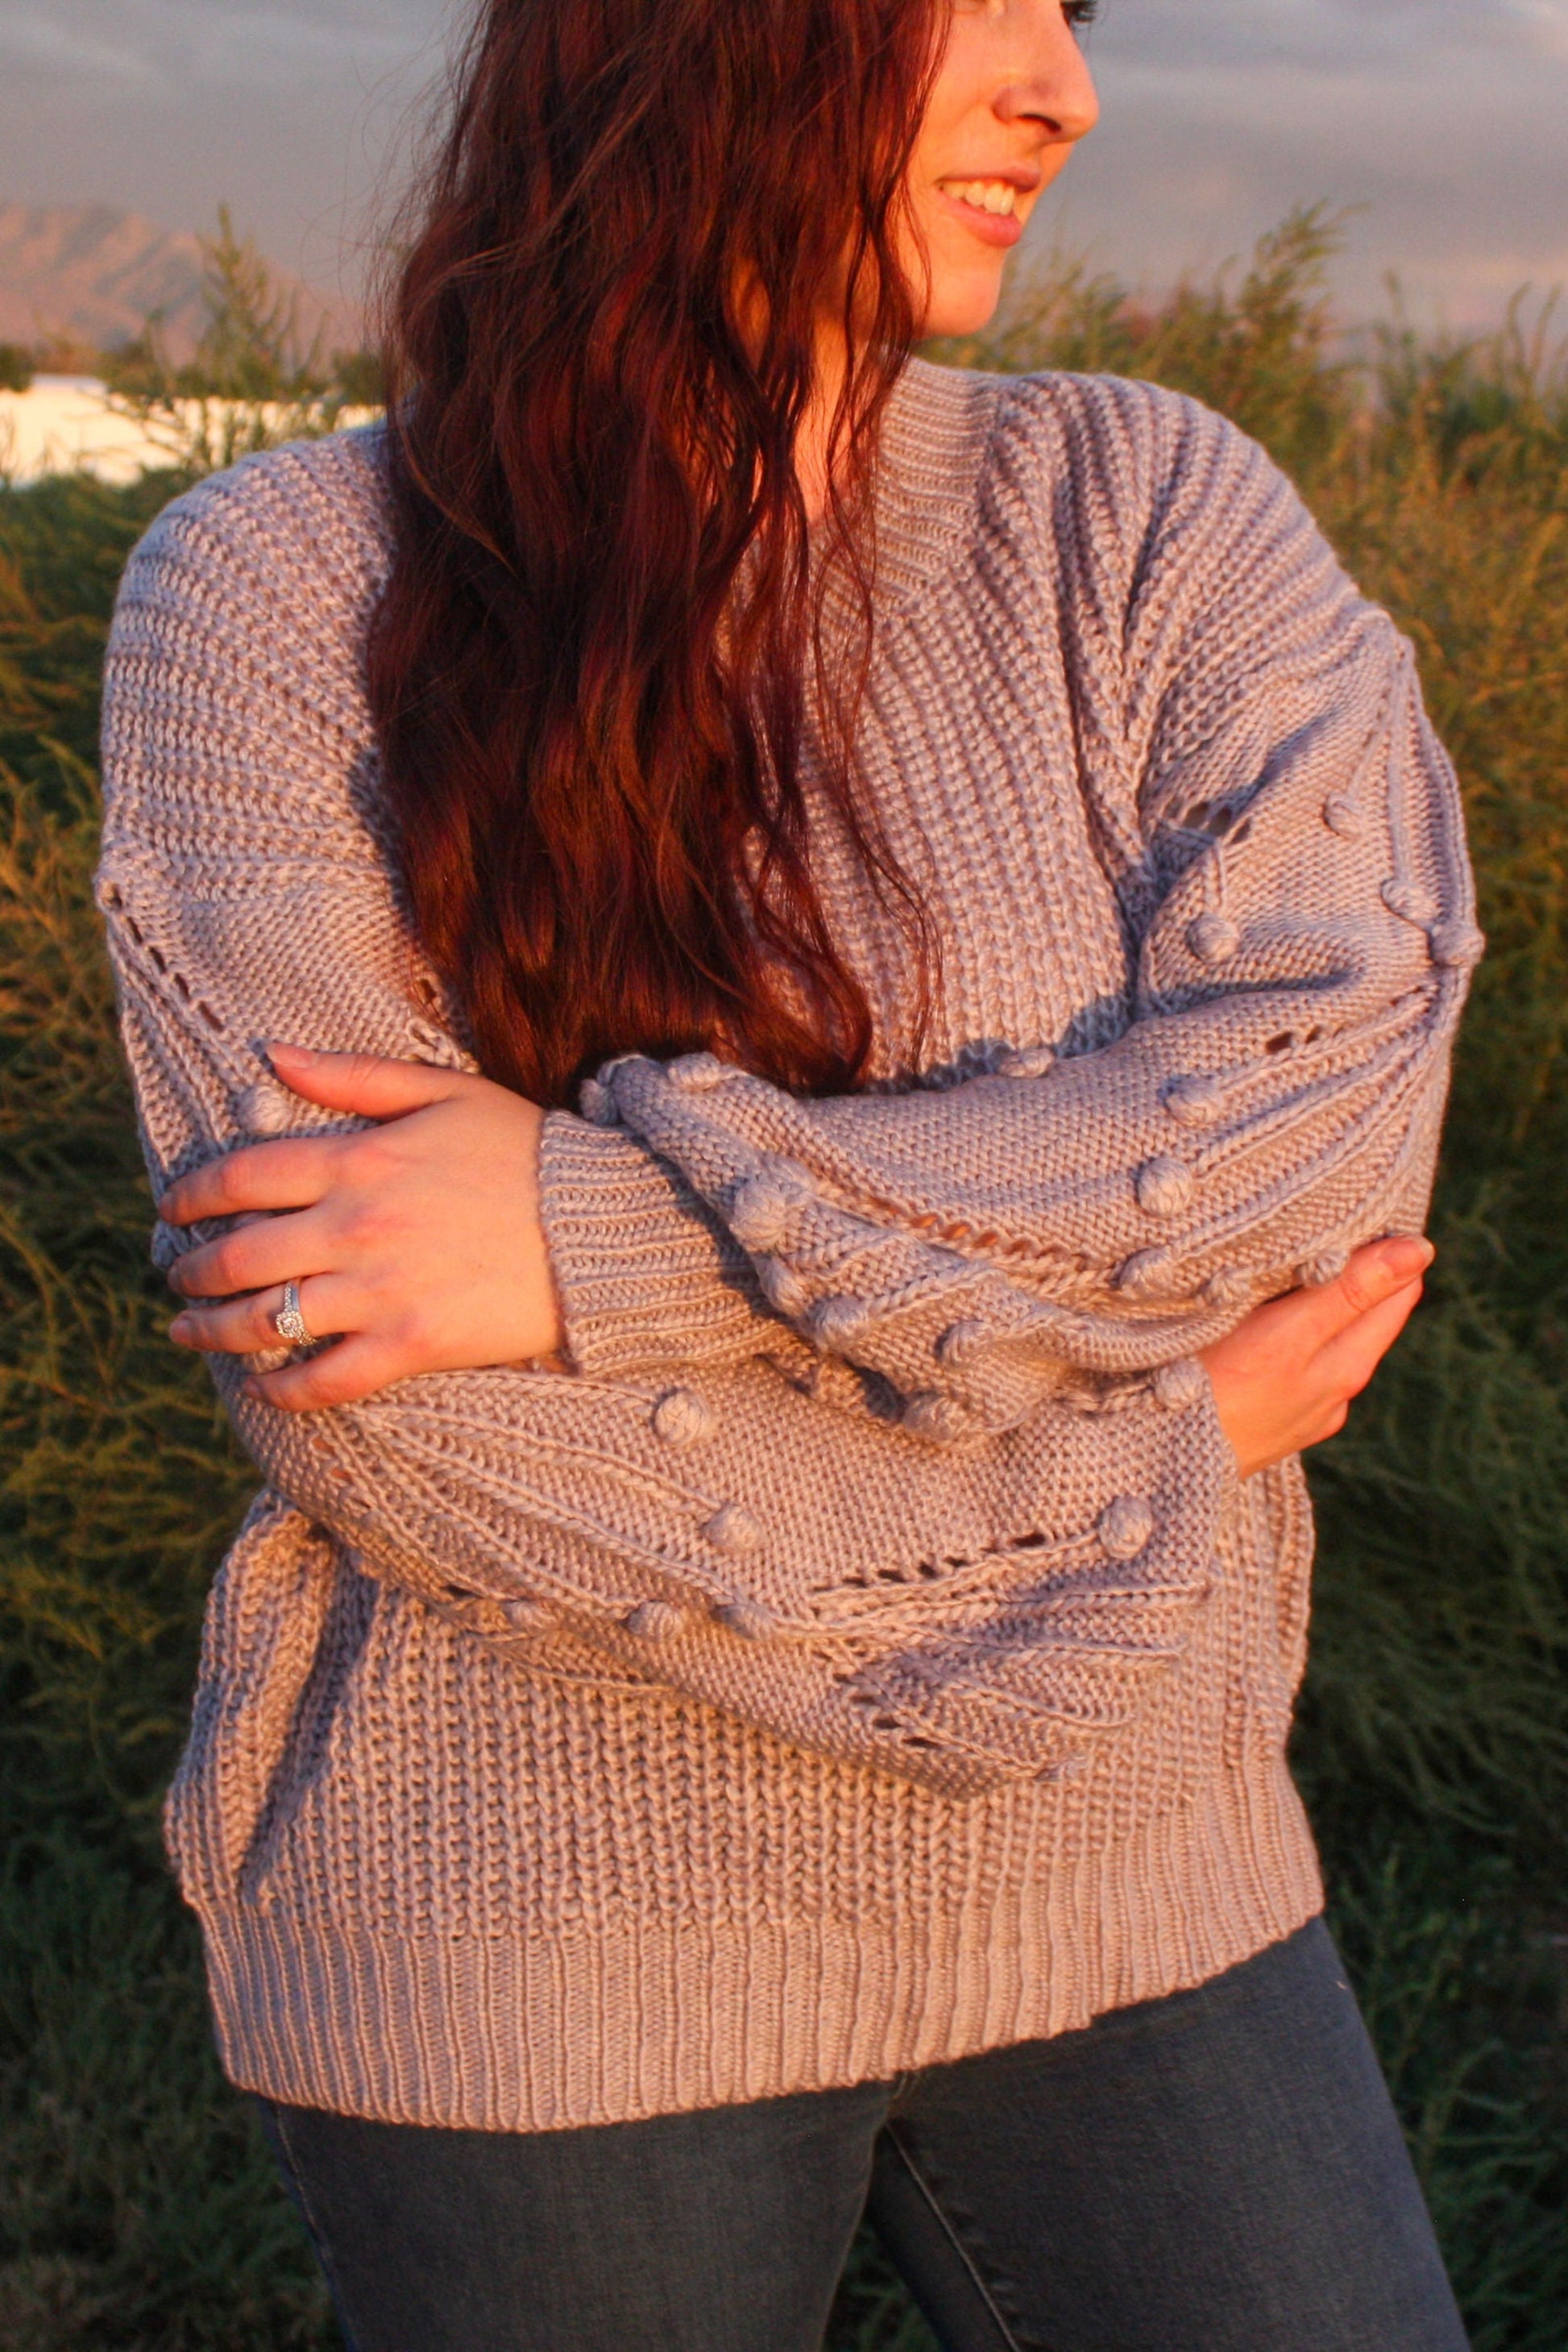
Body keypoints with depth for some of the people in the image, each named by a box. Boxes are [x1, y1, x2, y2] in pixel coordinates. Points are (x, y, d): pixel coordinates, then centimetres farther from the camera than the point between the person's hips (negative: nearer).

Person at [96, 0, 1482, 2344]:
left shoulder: (1152, 511, -1)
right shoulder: (279, 586, -8)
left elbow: (1336, 1093, -16)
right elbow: (356, 1383, -16)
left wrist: (608, 1229, -24)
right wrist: (1131, 1468, -15)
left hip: (1119, 1885, 3)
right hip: (535, 1955, -2)